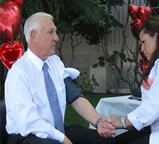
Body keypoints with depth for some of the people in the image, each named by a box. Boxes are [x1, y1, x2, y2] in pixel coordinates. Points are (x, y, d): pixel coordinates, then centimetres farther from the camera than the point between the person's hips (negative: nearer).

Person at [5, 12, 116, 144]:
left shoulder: (55, 62, 7)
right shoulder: (18, 73, -15)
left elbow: (76, 98, 2)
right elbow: (30, 122, -22)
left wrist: (99, 122, -13)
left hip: (58, 131, 7)